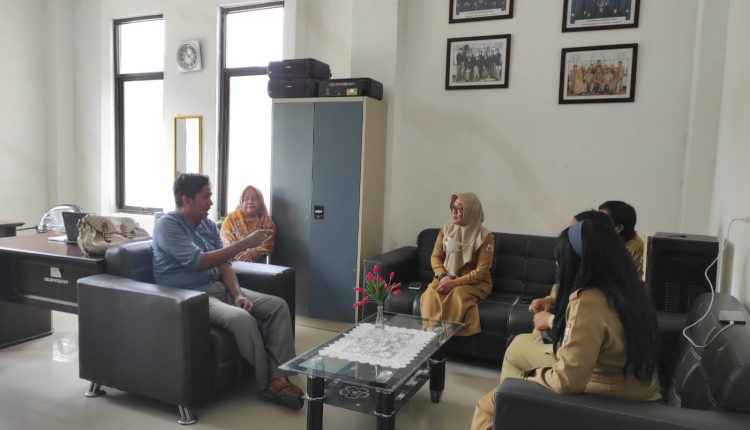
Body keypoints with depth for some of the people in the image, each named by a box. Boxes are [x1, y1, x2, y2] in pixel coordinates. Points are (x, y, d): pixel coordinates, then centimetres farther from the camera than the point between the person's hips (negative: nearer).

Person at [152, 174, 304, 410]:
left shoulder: (209, 224, 12)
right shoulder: (167, 225, -11)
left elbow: (223, 264, 7)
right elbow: (198, 262, -23)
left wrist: (238, 294, -11)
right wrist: (243, 244, -22)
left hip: (219, 287, 8)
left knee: (278, 306, -9)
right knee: (242, 318, -33)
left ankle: (279, 376, -15)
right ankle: (268, 383, -14)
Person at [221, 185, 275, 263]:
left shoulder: (267, 221, 9)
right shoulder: (231, 218, 8)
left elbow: (267, 245, -2)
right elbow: (227, 241, 0)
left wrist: (251, 253, -20)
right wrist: (239, 255, -18)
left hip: (258, 263, 0)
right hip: (233, 262, 0)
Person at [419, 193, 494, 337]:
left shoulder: (485, 236, -11)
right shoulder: (446, 229, 2)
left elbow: (481, 271, -14)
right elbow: (436, 256, 6)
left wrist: (455, 283, -24)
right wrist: (443, 276, -14)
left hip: (475, 282, -3)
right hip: (447, 278, 3)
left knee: (458, 294, -36)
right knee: (431, 292, -29)